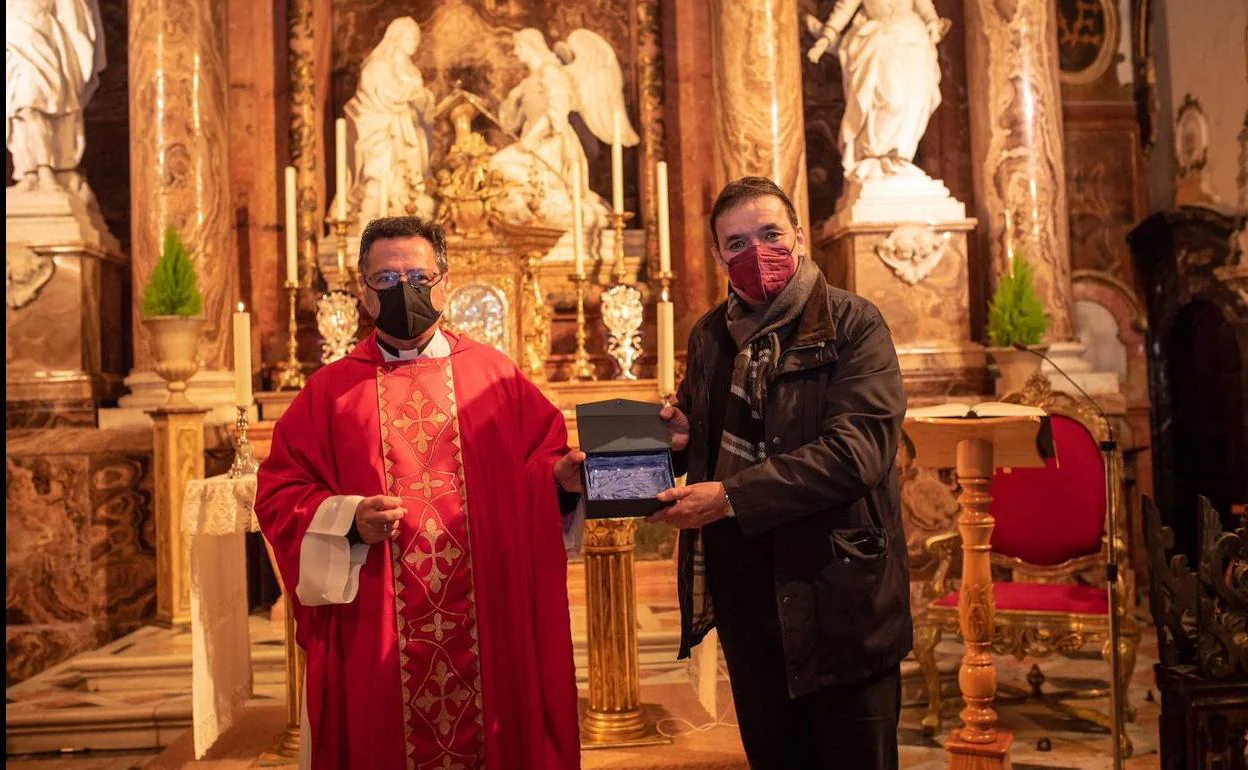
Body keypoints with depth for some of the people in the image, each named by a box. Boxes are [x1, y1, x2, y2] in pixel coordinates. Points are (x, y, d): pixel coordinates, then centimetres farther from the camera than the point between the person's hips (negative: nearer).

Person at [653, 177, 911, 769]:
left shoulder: (853, 325, -9)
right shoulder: (710, 335, 9)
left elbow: (857, 448, -21)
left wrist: (731, 496, -23)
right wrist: (682, 435, -4)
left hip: (837, 594, -5)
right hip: (745, 596, 5)